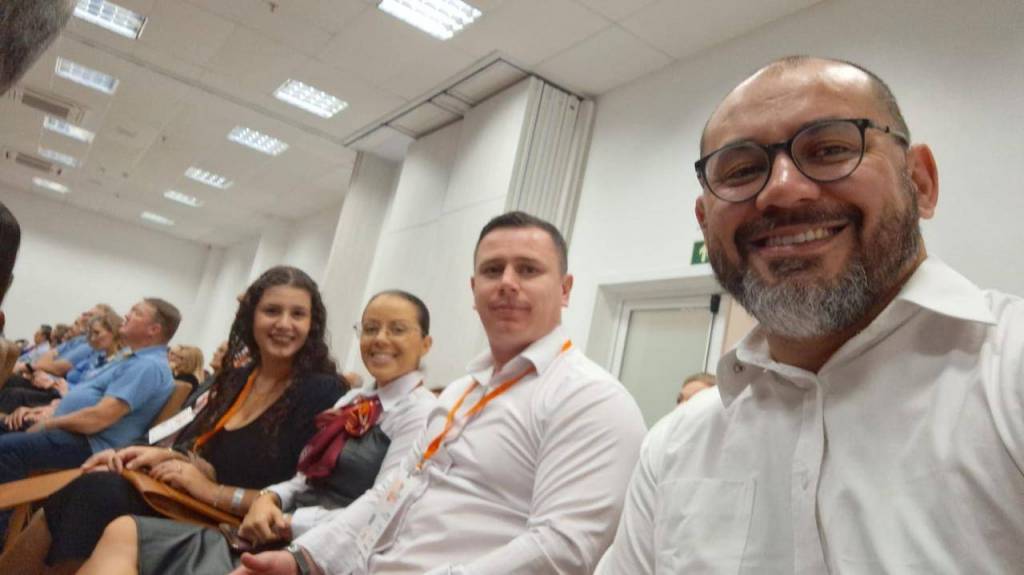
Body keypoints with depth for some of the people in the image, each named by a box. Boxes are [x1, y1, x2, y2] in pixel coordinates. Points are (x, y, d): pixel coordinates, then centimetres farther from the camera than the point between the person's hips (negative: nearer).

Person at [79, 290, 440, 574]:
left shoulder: (421, 413, -11)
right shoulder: (354, 399, 16)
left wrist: (286, 523, -13)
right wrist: (270, 498, -6)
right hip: (276, 537, 8)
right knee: (123, 532, -4)